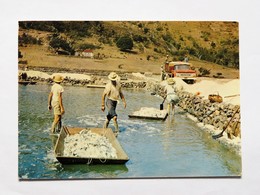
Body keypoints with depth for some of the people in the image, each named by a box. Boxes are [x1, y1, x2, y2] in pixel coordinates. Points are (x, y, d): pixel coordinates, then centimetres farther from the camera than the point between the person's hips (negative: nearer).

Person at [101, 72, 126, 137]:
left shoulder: (118, 84, 2)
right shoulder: (108, 85, -17)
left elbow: (120, 93, 14)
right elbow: (103, 95, -12)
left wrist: (124, 101, 8)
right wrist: (102, 105, -11)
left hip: (115, 102, 7)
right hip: (110, 102, -7)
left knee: (109, 117, 16)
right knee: (114, 117, -19)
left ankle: (104, 129, 30)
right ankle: (117, 131, -16)